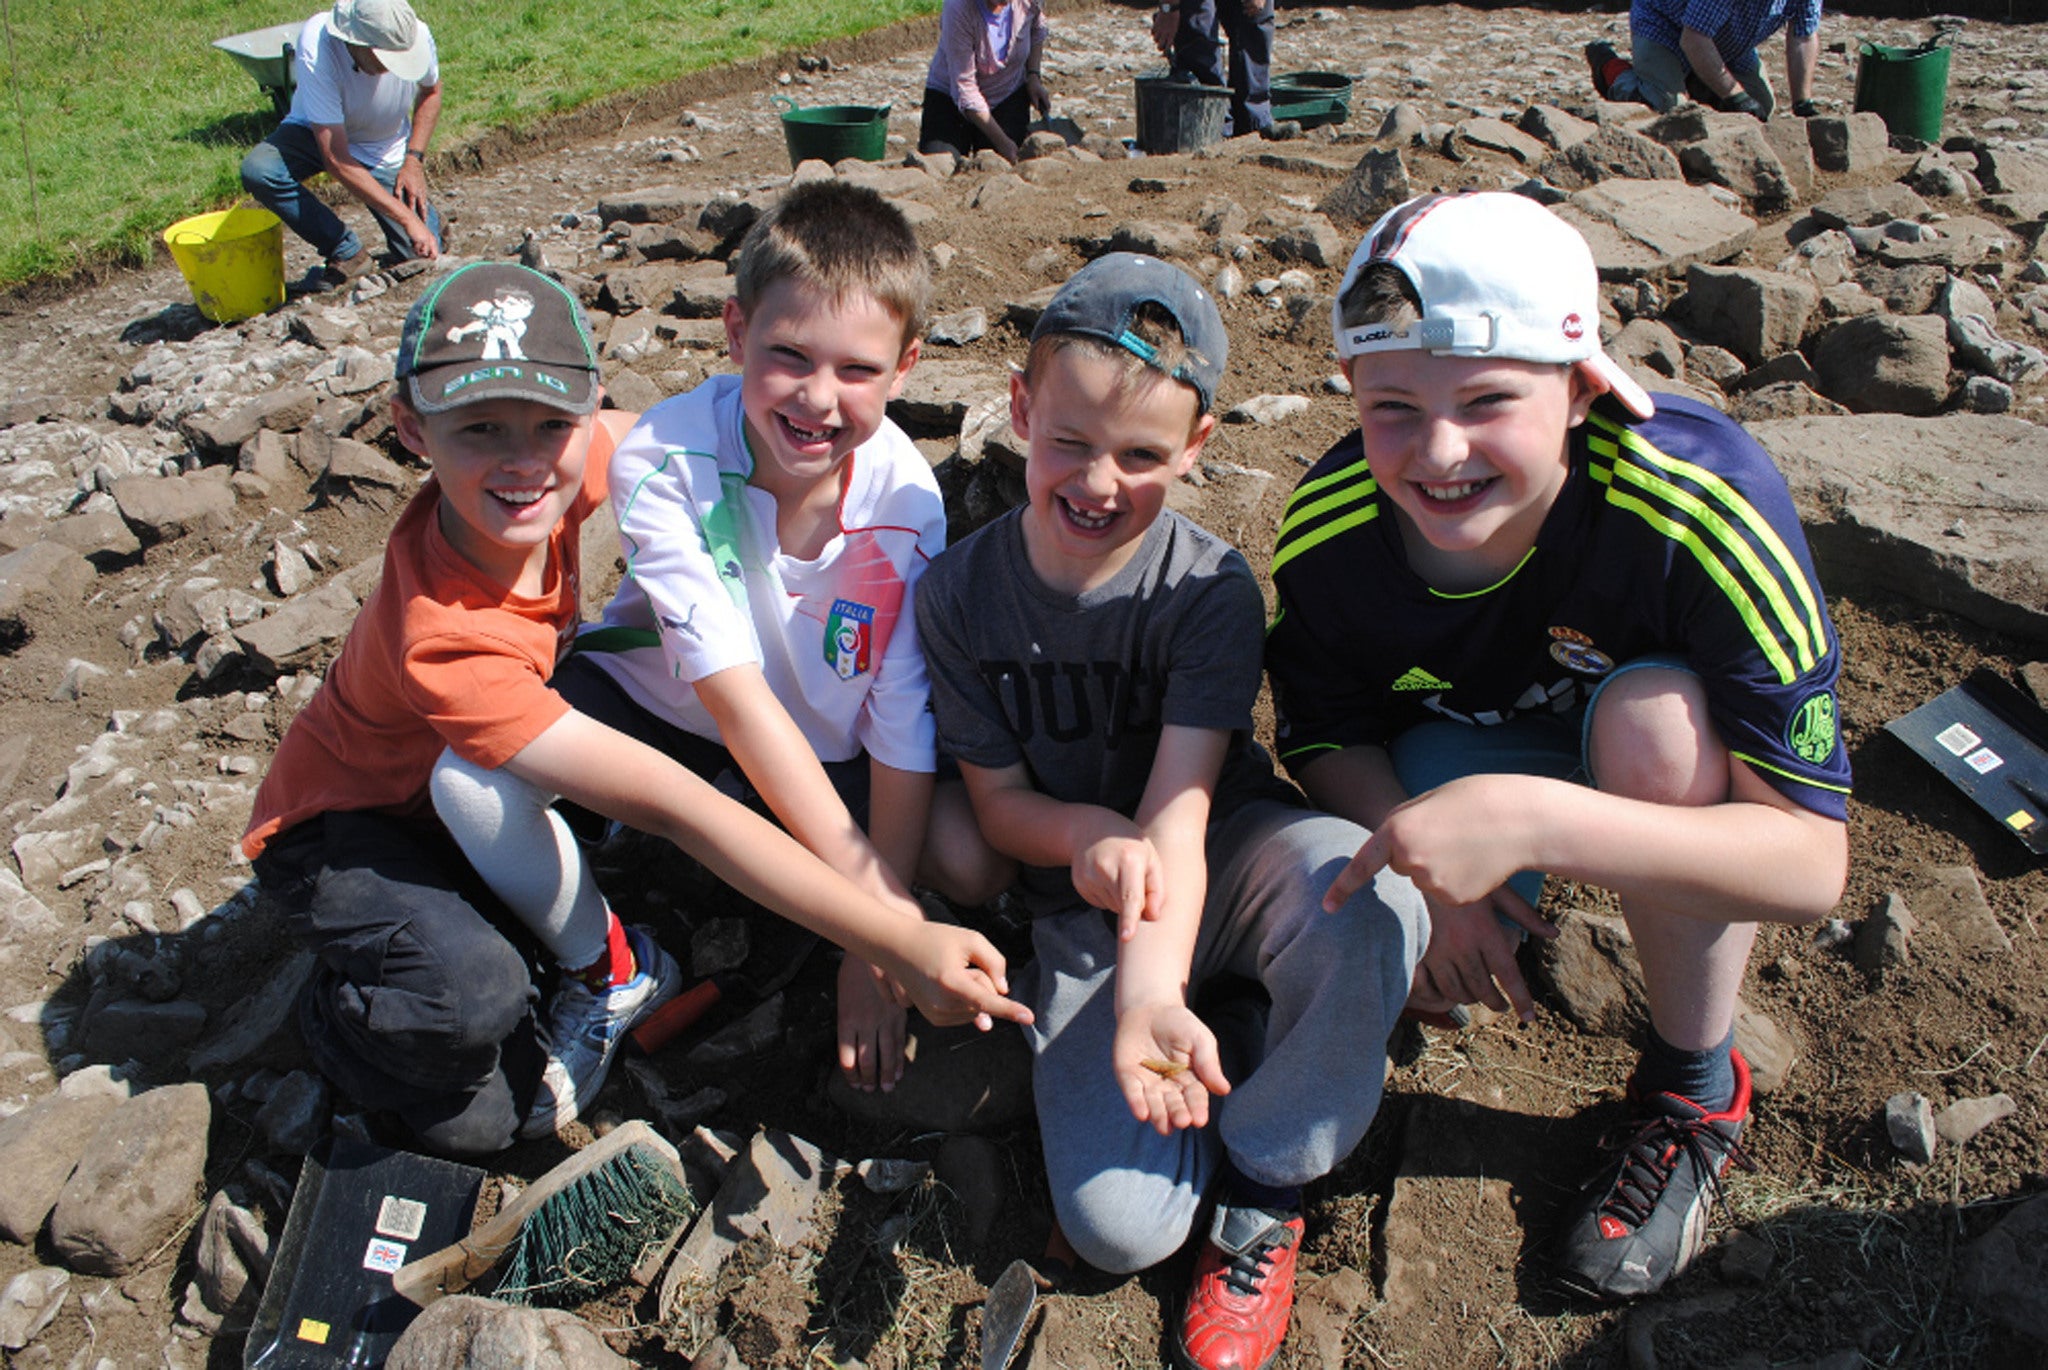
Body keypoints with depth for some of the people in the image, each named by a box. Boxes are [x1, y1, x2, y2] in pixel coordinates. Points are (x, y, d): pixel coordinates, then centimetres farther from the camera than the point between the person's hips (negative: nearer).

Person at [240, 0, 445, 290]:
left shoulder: (416, 35, -26)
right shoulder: (317, 48, -36)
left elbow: (431, 91, 1)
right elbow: (336, 161, -36)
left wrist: (414, 159, -10)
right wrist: (407, 218, -41)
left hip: (387, 151, 1)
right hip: (317, 135, -1)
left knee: (424, 257, -12)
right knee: (258, 170, -33)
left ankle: (430, 219, 24)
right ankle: (348, 254, -15)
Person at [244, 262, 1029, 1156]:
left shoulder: (571, 462, -21)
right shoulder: (444, 638, -40)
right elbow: (670, 803, -44)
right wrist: (899, 946, -46)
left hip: (447, 799, 8)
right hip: (334, 829, -8)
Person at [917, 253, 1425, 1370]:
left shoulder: (1209, 589, -17)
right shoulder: (960, 594, -9)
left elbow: (1177, 814, -25)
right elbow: (998, 799, -3)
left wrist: (1153, 997, -42)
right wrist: (1086, 836, -27)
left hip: (1229, 862, -1)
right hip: (1082, 909, 1)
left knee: (1366, 892, -39)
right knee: (1116, 1227, -17)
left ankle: (1261, 1183, -12)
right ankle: (1236, 1027, 11)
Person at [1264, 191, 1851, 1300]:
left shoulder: (1707, 501, -37)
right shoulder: (1326, 529, -28)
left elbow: (1812, 863, -37)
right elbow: (1324, 740, -10)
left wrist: (1534, 822, -51)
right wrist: (1428, 861, -30)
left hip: (1674, 757, -1)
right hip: (1461, 742, 1)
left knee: (1653, 711, -36)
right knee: (1414, 980, -24)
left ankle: (1696, 1095, -11)